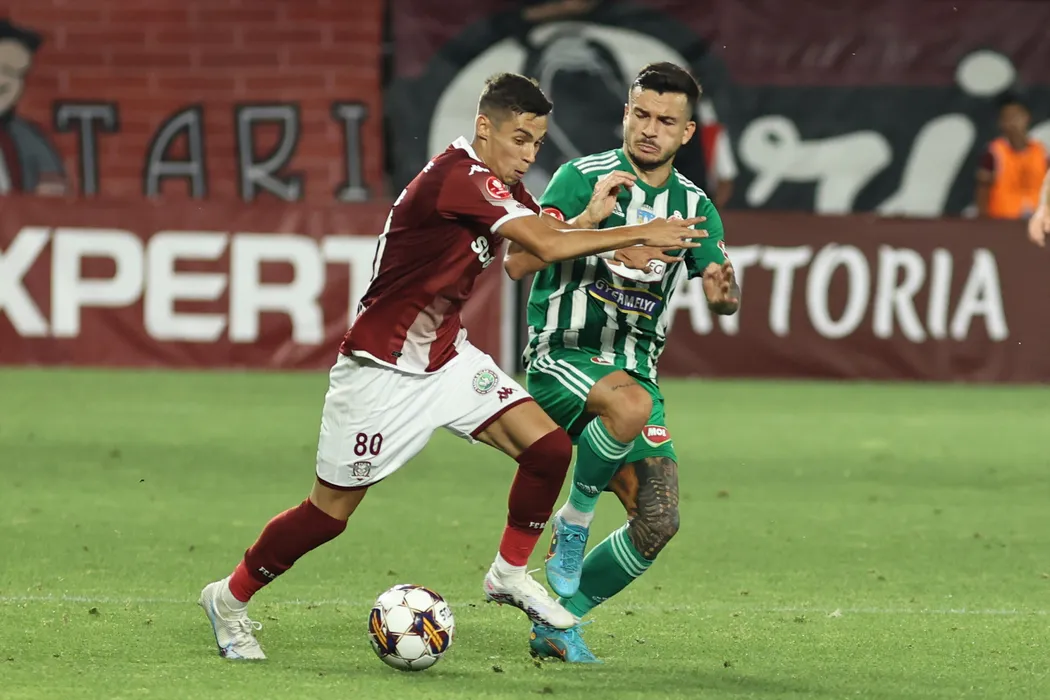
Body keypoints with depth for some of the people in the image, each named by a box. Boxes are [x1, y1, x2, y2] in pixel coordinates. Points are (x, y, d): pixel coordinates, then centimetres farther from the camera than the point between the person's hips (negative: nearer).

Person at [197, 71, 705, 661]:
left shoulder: (501, 186, 5)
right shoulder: (458, 177, -25)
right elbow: (547, 245, -31)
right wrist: (640, 234, -25)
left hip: (448, 357, 8)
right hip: (382, 373, -8)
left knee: (549, 447, -8)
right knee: (329, 516, 1)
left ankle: (511, 573, 11)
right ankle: (230, 599, 22)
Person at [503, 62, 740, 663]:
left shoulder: (694, 206, 8)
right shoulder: (583, 178, -5)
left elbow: (725, 296, -1)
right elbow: (518, 262, -14)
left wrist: (725, 292, -25)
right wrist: (589, 219, -27)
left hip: (635, 369, 5)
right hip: (562, 358, -5)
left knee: (658, 522, -7)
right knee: (632, 403, -39)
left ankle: (558, 623, 11)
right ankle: (575, 519, -14)